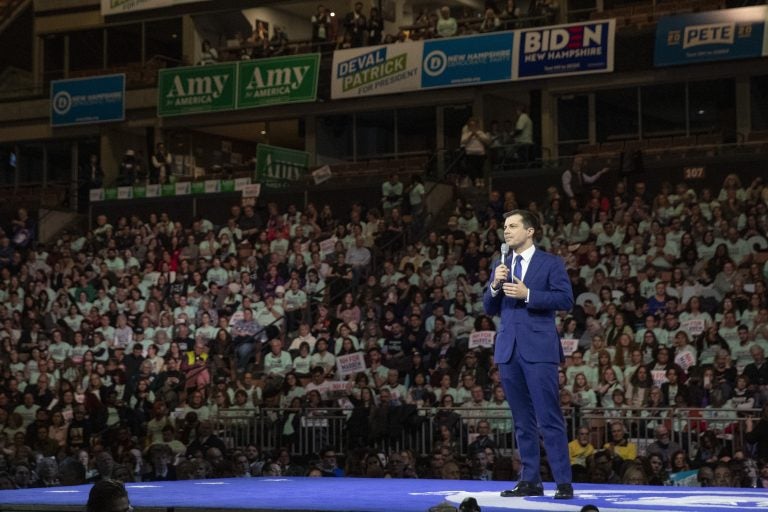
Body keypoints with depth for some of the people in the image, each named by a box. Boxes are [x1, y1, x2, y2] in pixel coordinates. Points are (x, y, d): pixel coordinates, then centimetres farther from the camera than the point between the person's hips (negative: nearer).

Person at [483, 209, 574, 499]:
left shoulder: (551, 263, 1)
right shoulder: (501, 266, 16)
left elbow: (566, 300, -8)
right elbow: (489, 309, 14)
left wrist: (528, 294, -16)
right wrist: (495, 286, -5)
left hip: (538, 348, -5)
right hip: (508, 349, 5)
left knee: (549, 419, -8)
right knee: (522, 421, 8)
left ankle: (564, 483, -5)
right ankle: (530, 481, 12)